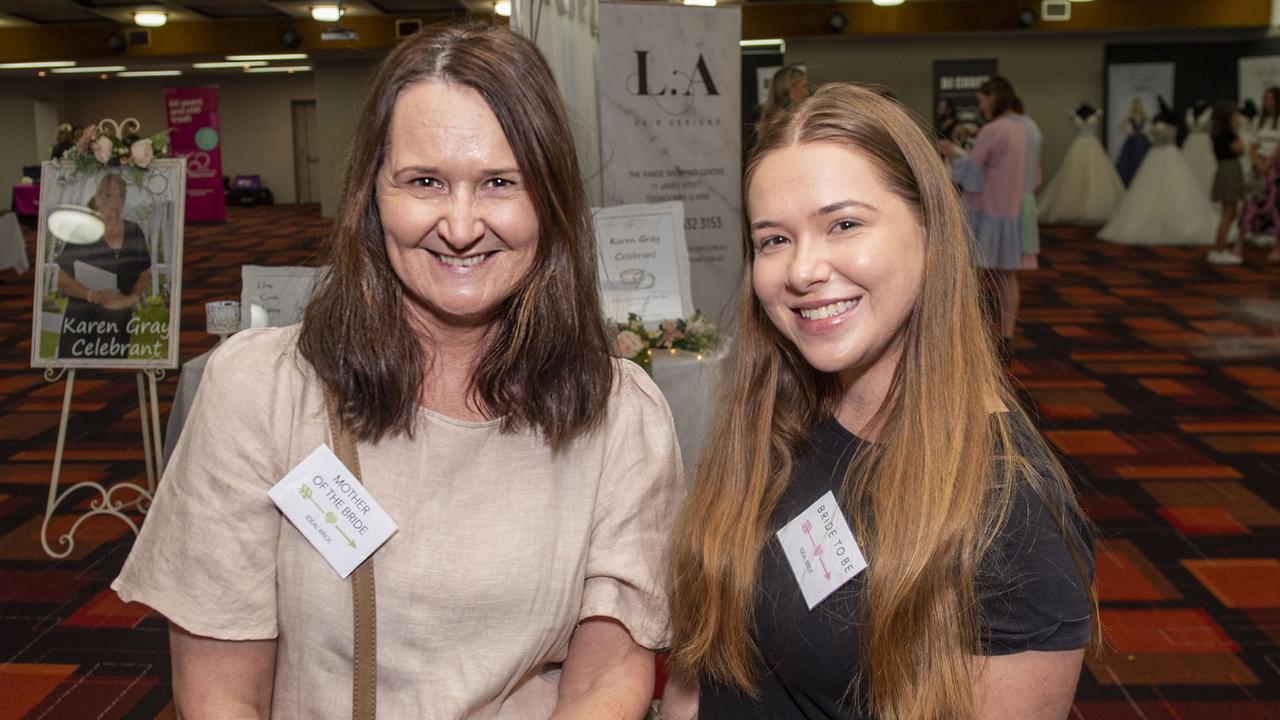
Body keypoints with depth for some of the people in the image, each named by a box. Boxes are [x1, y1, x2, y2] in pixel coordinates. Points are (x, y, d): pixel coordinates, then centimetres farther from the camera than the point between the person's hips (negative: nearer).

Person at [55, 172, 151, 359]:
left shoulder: (134, 233, 7)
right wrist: (93, 295, -18)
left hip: (120, 323, 3)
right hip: (82, 322, -3)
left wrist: (132, 298, -4)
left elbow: (145, 275, 15)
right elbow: (63, 281, -3)